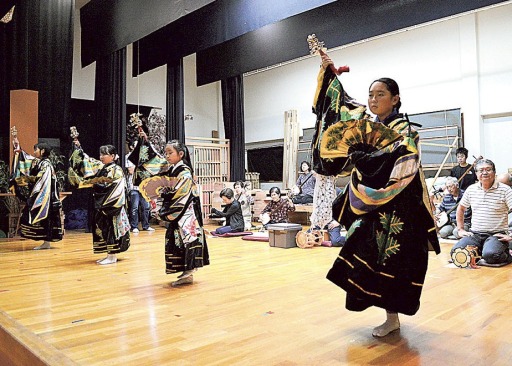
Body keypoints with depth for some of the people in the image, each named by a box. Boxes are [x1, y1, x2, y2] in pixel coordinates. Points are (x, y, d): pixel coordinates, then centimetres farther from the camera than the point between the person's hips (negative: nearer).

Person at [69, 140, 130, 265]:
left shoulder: (116, 171, -10)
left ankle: (112, 257, 6)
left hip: (111, 206, -8)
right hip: (100, 204, 8)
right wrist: (78, 147, 12)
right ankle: (109, 255, 20)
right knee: (101, 228, 10)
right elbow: (86, 161, 18)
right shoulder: (100, 167, 12)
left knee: (110, 228, -3)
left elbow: (116, 191, -17)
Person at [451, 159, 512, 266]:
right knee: (456, 252, -22)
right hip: (475, 234, 3)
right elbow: (461, 209, 22)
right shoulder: (471, 189, 8)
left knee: (490, 255, -33)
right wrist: (460, 229, 15)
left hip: (496, 234, -3)